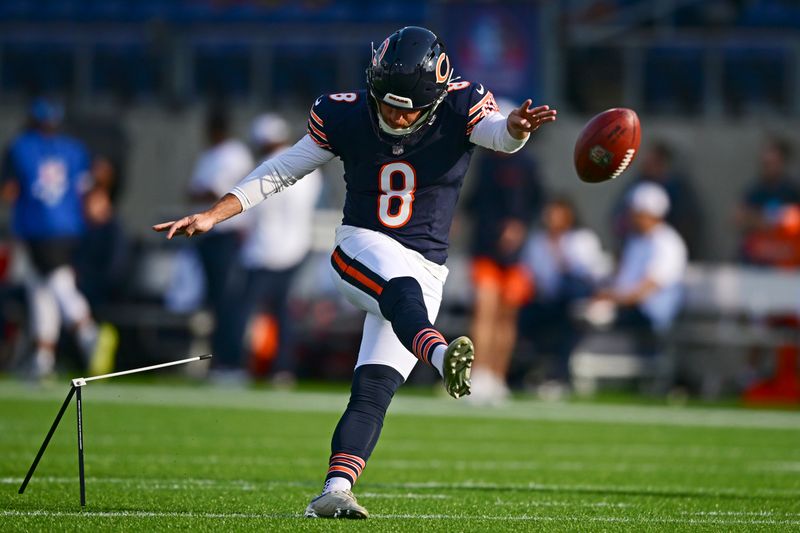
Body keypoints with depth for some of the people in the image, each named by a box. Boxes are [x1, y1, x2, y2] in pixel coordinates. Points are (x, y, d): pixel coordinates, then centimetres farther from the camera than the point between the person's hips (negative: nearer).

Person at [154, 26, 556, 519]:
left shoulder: (457, 111, -7)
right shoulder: (345, 117, -3)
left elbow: (499, 134, -28)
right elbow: (279, 172, 6)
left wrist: (516, 127, -53)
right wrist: (213, 216, 2)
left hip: (425, 270, 1)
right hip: (361, 251, -1)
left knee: (374, 389, -10)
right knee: (403, 291, -37)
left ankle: (334, 491, -16)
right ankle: (442, 356, -67)